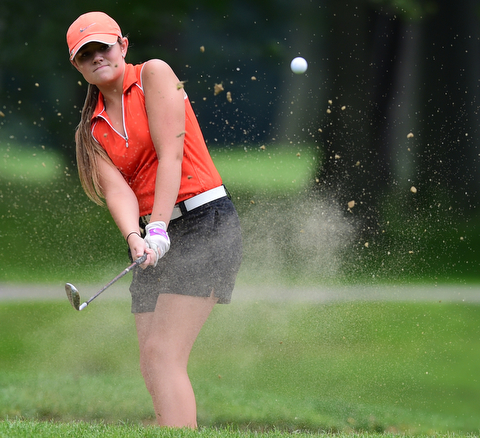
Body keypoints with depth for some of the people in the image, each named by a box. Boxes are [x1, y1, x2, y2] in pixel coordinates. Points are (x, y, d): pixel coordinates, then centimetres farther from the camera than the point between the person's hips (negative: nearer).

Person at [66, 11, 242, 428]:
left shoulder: (153, 74, -2)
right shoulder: (91, 130, 12)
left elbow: (171, 155, -11)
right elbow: (116, 189, -4)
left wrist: (159, 228, -20)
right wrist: (135, 236, -25)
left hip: (205, 221, -7)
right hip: (155, 237, 7)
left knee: (163, 353, -17)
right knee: (152, 363, -3)